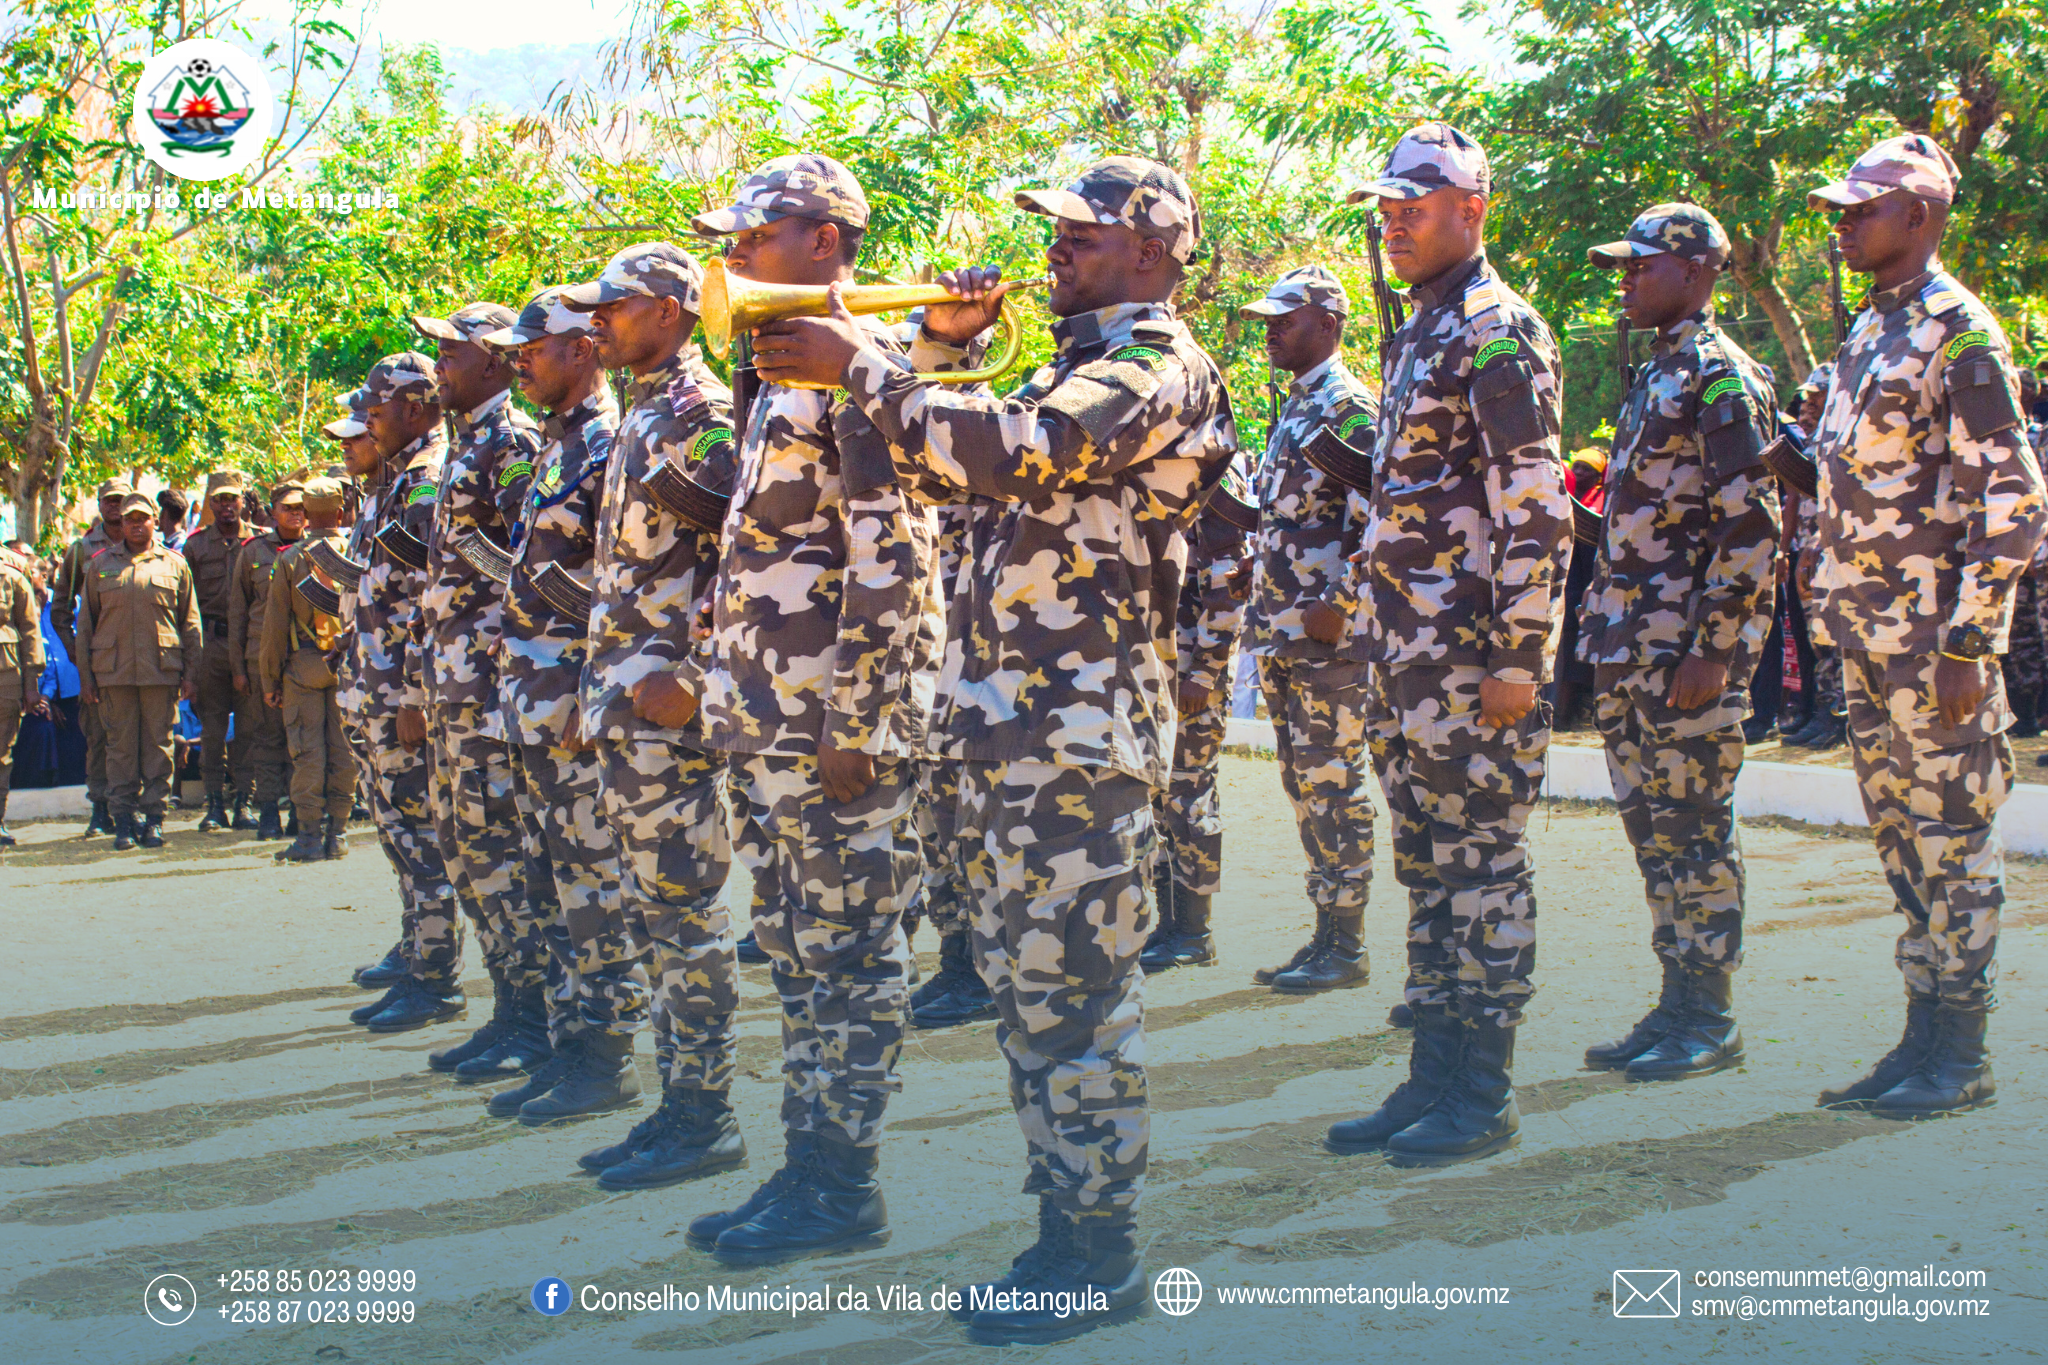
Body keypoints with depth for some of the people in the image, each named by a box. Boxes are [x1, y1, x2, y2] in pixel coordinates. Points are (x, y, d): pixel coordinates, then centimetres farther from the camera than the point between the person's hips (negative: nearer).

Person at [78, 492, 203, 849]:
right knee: (121, 746, 3)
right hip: (114, 672, 1)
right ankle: (124, 819, 8)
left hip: (162, 671, -1)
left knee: (158, 746, 2)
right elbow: (86, 623, 11)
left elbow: (190, 623, 9)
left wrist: (191, 672, 2)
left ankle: (154, 817, 8)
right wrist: (85, 675, 5)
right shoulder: (101, 565, 10)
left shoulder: (174, 566, 8)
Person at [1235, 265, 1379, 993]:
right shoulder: (1293, 409, 19)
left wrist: (1339, 605, -20)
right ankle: (1326, 935, 20)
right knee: (1304, 784, 12)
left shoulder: (1351, 407, -10)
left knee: (1332, 783, -5)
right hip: (1279, 632, 9)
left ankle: (1345, 946, 3)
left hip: (1329, 635, -9)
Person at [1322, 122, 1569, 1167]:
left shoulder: (1499, 335, -10)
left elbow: (1538, 515, -16)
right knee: (1428, 867, 12)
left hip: (1472, 655, -9)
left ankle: (1483, 1093, 6)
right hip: (1403, 657, 9)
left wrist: (1519, 660, -19)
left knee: (1483, 866, -2)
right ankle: (1433, 1077, 20)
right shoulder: (1418, 333, 18)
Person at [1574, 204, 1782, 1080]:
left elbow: (1751, 526, -17)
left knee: (1692, 827, -4)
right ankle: (1678, 1003, 19)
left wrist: (1714, 649, -21)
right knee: (1651, 823, 11)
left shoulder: (1720, 376, -11)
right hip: (1629, 645, 9)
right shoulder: (1654, 375, 18)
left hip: (1687, 647, -9)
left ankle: (1709, 1020, 4)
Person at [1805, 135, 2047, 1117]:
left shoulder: (1959, 333, -12)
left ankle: (1960, 1057, 8)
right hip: (1867, 633, 9)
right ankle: (1924, 1035, 21)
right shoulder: (1873, 328, 15)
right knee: (1900, 832, 12)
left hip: (1932, 638, -9)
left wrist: (1969, 646, -19)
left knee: (1951, 833, -1)